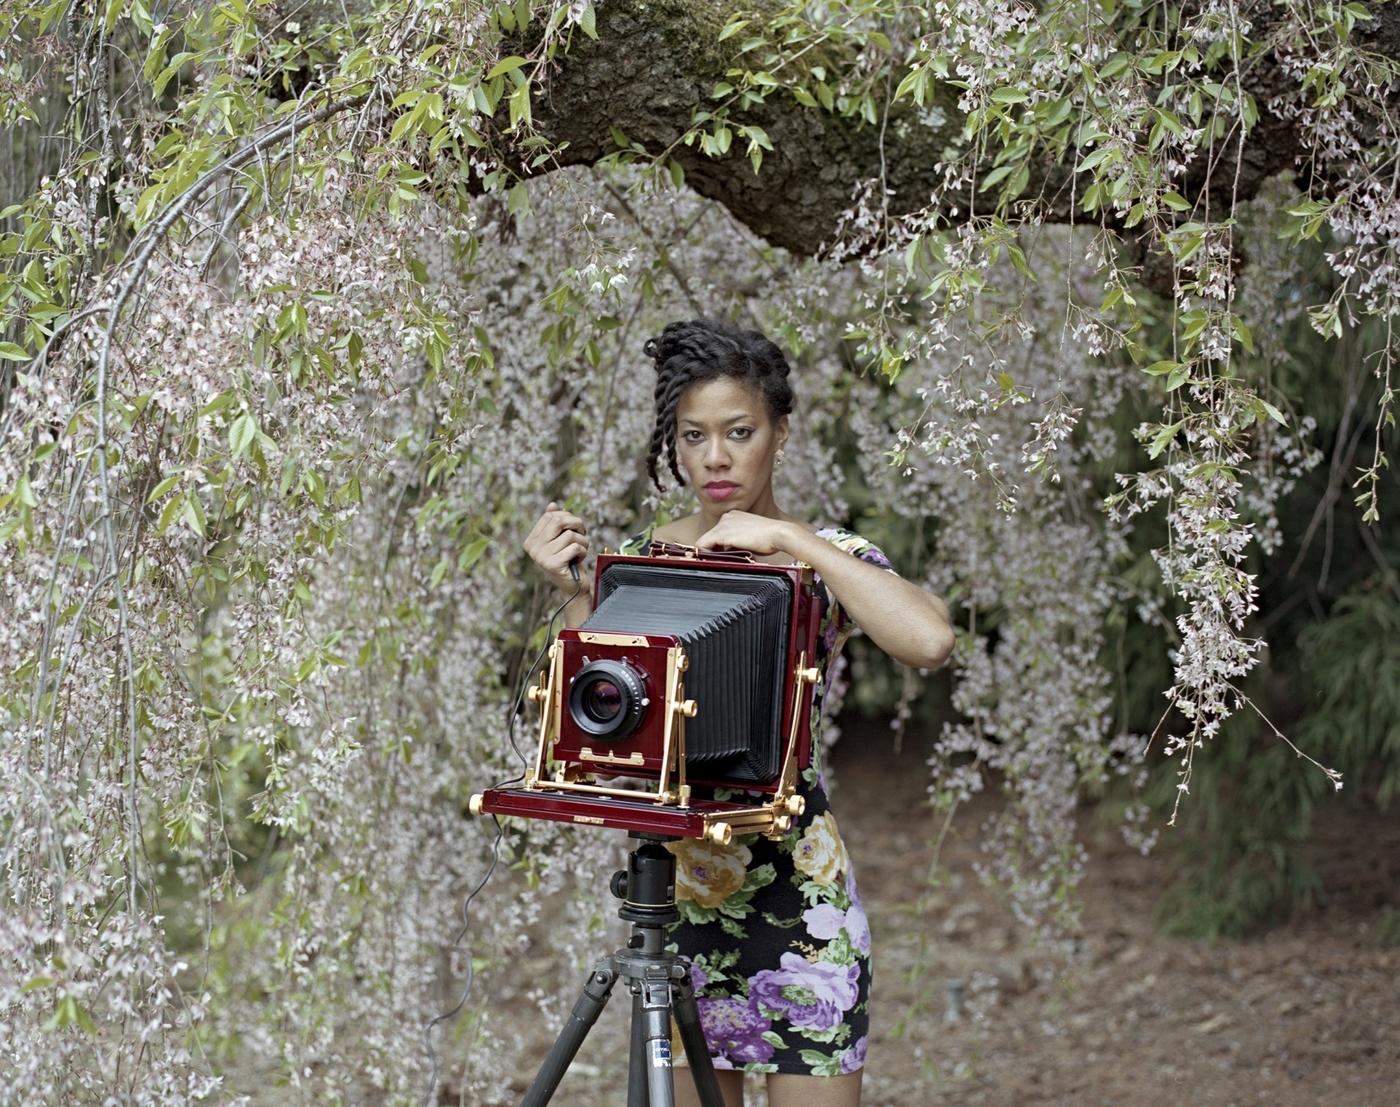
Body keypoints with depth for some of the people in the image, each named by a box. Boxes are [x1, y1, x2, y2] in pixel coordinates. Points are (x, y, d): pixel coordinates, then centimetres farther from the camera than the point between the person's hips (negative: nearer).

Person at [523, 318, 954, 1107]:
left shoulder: (824, 558, -5)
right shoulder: (643, 557, 6)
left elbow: (930, 641, -26)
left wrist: (788, 537, -23)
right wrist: (573, 593, -10)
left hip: (795, 892, -3)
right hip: (674, 887, 3)